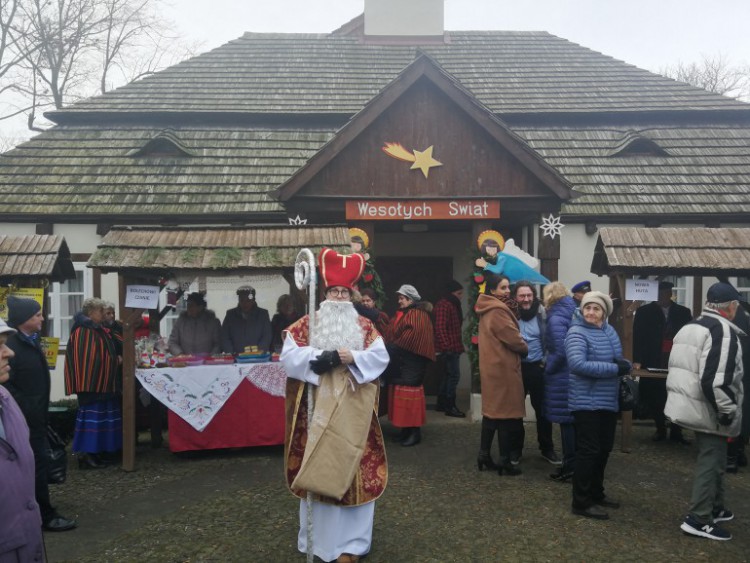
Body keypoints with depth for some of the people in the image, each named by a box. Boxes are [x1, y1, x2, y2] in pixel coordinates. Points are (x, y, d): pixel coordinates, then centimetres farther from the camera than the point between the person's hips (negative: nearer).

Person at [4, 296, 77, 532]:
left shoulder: (30, 342, 10)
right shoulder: (12, 346, -20)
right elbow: (6, 385, -24)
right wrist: (26, 410, -21)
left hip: (34, 417, 9)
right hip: (25, 419, -9)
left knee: (37, 465, 16)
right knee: (37, 466, -2)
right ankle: (46, 516, 8)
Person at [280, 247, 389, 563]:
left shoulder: (364, 326, 8)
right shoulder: (307, 324, 6)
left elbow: (380, 357, -5)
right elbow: (289, 355, -9)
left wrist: (352, 358, -21)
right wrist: (324, 357, -20)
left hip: (352, 410, 0)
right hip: (318, 409, 0)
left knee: (354, 471, 1)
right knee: (317, 470, 4)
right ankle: (319, 537, 18)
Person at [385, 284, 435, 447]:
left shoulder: (418, 315, -10)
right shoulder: (399, 314, 19)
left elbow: (412, 336, -21)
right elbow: (391, 334, 17)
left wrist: (394, 347, -16)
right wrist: (389, 347, -2)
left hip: (411, 363, -9)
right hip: (399, 362, 9)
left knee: (409, 394, -9)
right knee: (401, 395, 10)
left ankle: (415, 431, -2)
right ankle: (406, 429, 17)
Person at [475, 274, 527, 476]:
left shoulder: (487, 310, 14)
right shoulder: (498, 311, -18)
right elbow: (513, 339, -16)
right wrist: (525, 348, 2)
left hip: (492, 367, 10)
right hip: (503, 368, -10)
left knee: (492, 410, 15)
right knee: (507, 413, -2)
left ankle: (484, 454, 20)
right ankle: (504, 461, 3)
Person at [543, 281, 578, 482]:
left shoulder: (556, 318, -15)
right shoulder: (572, 313, 9)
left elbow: (561, 352, -23)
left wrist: (548, 369, -7)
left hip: (562, 377, -8)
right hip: (574, 375, 8)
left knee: (565, 421, 0)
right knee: (573, 420, 15)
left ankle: (570, 466, 8)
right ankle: (575, 463, 24)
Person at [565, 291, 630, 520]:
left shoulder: (609, 331, 8)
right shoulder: (577, 333, -15)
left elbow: (620, 362, 12)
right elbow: (578, 364, -29)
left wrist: (625, 365, -13)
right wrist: (614, 368, -25)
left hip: (609, 401, 8)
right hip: (587, 402, -8)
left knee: (604, 449, 17)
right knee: (588, 450, -3)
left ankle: (596, 493, 33)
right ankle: (581, 502, 7)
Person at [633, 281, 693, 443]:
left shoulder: (683, 312, 9)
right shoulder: (644, 312, 4)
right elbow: (638, 337, -3)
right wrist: (637, 360, -14)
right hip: (653, 364, -1)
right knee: (653, 398, 2)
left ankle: (675, 431, 19)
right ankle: (660, 429, 23)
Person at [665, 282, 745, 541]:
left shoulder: (689, 327, 13)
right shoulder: (724, 331, -17)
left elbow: (681, 369, 20)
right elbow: (716, 379, -28)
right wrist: (728, 412, -19)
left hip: (690, 406, 9)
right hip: (709, 411, -9)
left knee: (712, 458, 23)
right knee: (711, 461, 0)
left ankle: (716, 507, 36)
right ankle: (699, 519, 4)